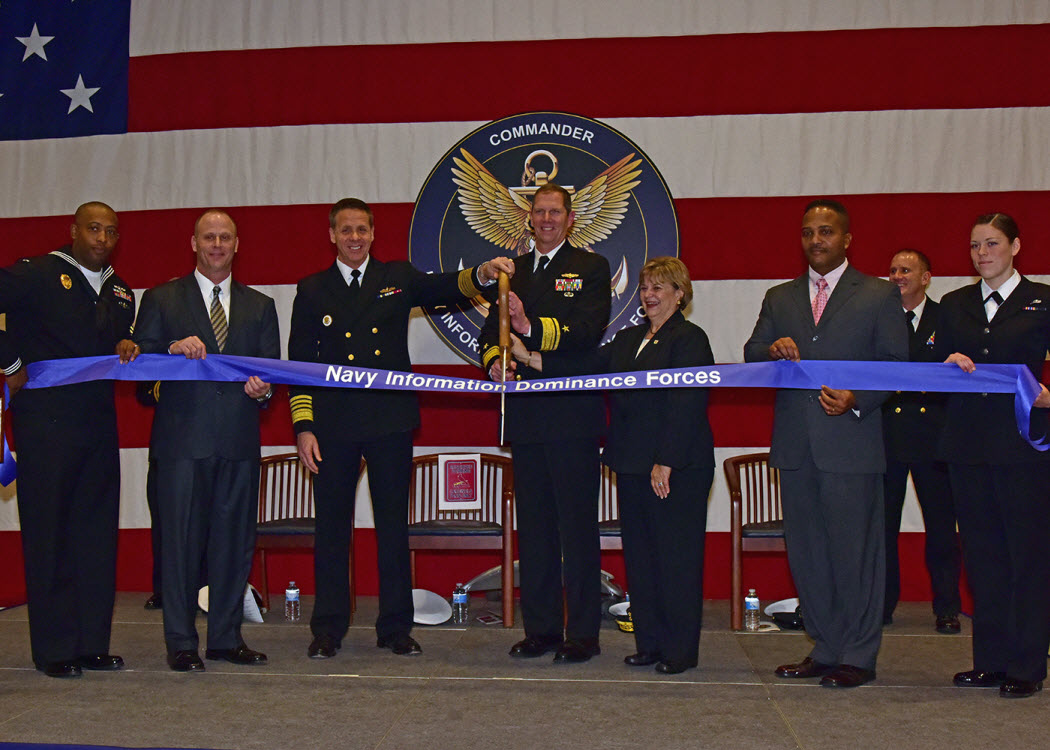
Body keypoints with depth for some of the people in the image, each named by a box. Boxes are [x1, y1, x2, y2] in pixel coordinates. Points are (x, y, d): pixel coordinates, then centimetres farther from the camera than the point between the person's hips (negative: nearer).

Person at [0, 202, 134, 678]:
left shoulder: (121, 293, 16)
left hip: (99, 427, 6)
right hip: (45, 426, -6)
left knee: (97, 535, 7)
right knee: (49, 536, 0)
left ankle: (92, 643, 15)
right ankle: (54, 650, 7)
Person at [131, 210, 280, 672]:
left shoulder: (260, 306, 17)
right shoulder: (161, 300, 10)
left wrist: (263, 390, -9)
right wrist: (173, 350, -15)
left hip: (239, 441, 3)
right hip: (182, 438, -2)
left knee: (234, 539, 5)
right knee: (182, 539, -2)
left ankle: (226, 637, 16)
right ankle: (181, 643, 7)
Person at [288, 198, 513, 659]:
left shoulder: (398, 279, 10)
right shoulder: (312, 291, 9)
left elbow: (444, 289, -5)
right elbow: (300, 363, 6)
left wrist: (482, 274, -27)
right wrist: (303, 427, -3)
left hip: (391, 420, 0)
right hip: (333, 426, 0)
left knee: (393, 525, 5)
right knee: (332, 526, 5)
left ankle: (395, 627, 14)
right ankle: (328, 629, 16)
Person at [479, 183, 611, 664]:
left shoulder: (591, 268, 3)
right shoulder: (512, 271, 18)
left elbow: (587, 334, -12)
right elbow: (490, 331, 17)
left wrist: (531, 327, -26)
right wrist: (494, 361, -5)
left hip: (572, 413, -5)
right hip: (525, 416, 5)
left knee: (578, 525, -2)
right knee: (533, 524, 9)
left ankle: (583, 633, 5)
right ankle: (541, 628, 18)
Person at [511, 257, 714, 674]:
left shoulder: (690, 339, -7)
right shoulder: (628, 339, 18)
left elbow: (686, 406, -14)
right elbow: (587, 367, 11)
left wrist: (665, 463, -19)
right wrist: (530, 357, 2)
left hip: (677, 468, -8)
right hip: (634, 466, 8)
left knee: (676, 556, -3)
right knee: (640, 553, 11)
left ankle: (680, 649, 7)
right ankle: (650, 642, 21)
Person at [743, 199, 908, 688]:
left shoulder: (879, 296, 5)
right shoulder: (779, 299, 17)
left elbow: (897, 366, 1)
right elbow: (752, 356, 13)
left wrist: (857, 399, -15)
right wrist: (773, 350, -10)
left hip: (851, 443, -4)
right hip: (795, 445, 5)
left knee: (855, 550, -2)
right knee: (806, 552, 9)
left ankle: (858, 657, 9)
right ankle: (825, 649, 21)